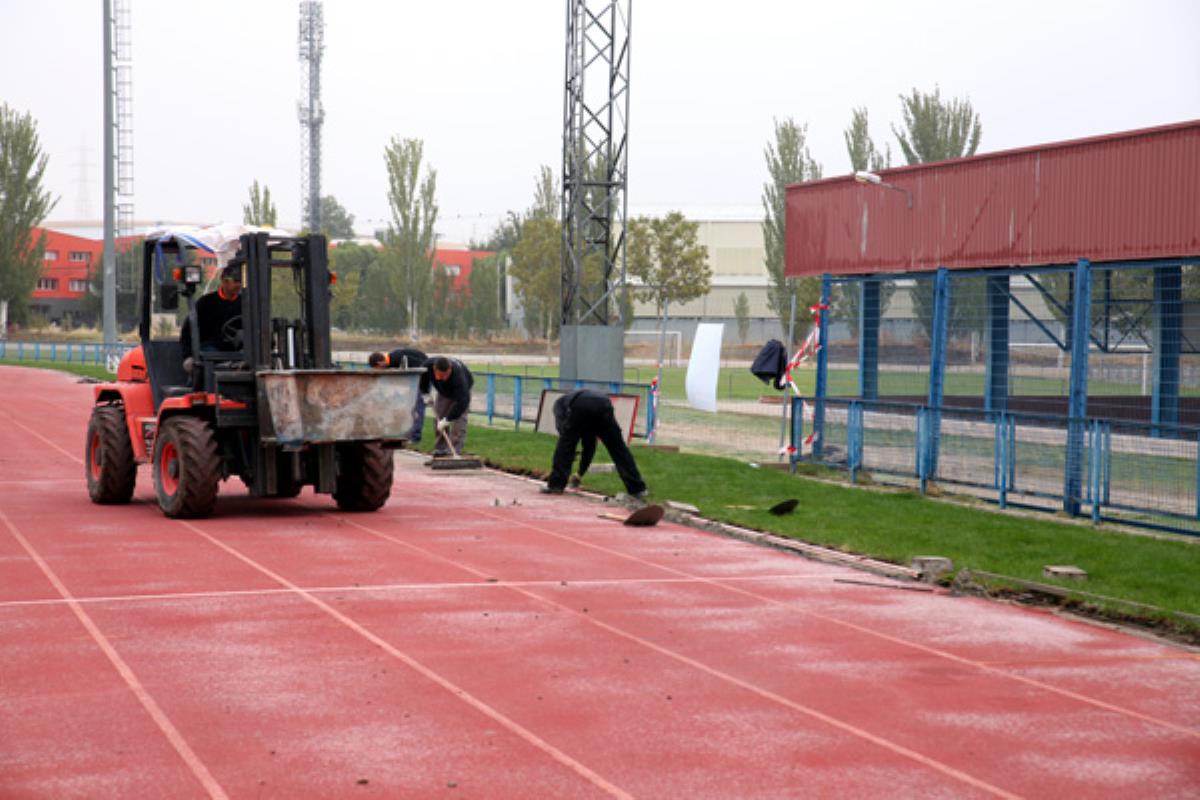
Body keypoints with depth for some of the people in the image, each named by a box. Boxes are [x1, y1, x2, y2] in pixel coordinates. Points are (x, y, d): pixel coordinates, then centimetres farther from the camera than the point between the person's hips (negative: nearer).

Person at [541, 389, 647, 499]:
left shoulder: (559, 403, 36)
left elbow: (561, 427, 12)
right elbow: (589, 446, 46)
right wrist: (580, 473, 52)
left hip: (579, 407, -5)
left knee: (565, 445, 13)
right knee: (619, 450, 9)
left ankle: (556, 485, 12)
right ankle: (637, 489, 10)